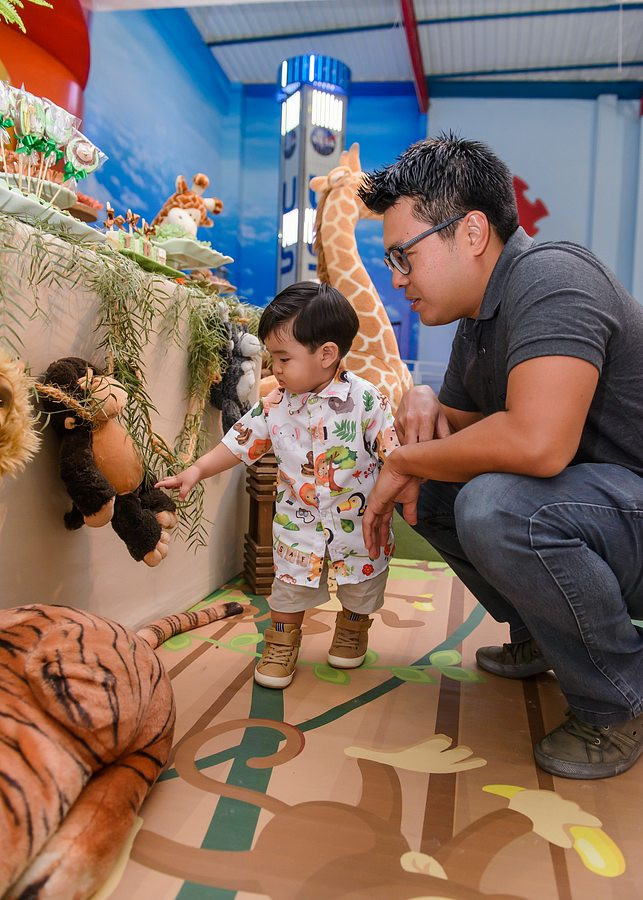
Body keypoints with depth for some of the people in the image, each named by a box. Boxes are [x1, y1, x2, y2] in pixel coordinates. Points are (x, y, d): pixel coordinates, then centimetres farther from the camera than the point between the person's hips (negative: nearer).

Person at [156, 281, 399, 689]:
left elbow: (392, 453, -13)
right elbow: (238, 444, -2)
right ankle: (282, 641, 33)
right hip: (299, 521, 2)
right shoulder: (275, 405, -8)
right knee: (290, 582, 10)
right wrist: (196, 470, -11)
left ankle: (353, 628, 47)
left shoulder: (366, 399, -18)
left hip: (358, 521, -1)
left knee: (361, 586, 18)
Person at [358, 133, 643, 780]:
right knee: (424, 487, 8)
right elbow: (460, 431, 17)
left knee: (495, 503, -34)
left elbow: (536, 442, -36)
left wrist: (404, 462, -20)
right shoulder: (476, 326, 8)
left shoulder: (549, 278, -22)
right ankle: (540, 637, 20)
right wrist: (424, 406, -7)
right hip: (570, 497, 9)